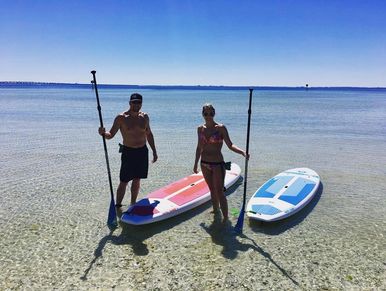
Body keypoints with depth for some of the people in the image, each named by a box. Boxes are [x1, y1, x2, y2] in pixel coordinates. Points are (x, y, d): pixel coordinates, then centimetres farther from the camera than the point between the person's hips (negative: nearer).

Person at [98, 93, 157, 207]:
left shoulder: (144, 117, 4)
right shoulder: (121, 118, -9)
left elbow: (149, 134, 13)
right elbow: (111, 134, -10)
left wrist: (154, 151, 13)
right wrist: (103, 133, -33)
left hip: (143, 152, 4)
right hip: (128, 152, -4)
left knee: (137, 180, 13)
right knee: (124, 181, -2)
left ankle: (133, 204, 28)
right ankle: (117, 206, 13)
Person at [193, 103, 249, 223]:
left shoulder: (220, 128, -10)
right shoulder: (200, 129, 4)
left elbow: (230, 145, -12)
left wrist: (242, 152, -28)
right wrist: (196, 163, 15)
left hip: (217, 164, -5)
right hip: (204, 164, 5)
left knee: (219, 191, -5)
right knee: (212, 190, 17)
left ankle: (225, 218, 5)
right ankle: (216, 210, 35)